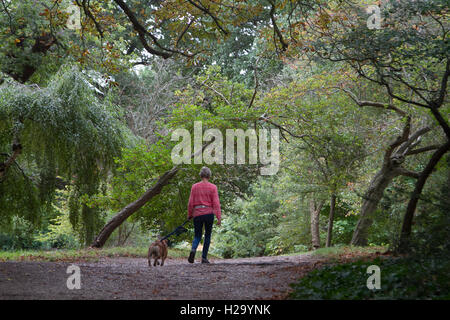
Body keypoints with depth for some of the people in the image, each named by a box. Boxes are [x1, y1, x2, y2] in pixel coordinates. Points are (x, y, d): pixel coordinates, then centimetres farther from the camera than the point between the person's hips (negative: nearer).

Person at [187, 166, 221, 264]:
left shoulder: (195, 187, 3)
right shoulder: (213, 187, -2)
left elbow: (191, 202, 3)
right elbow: (216, 203, -6)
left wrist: (189, 215, 13)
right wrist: (218, 217, -5)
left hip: (197, 214, 1)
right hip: (209, 213, -1)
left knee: (197, 236, 11)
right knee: (207, 235, 12)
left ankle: (193, 249, -19)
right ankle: (204, 257, 10)